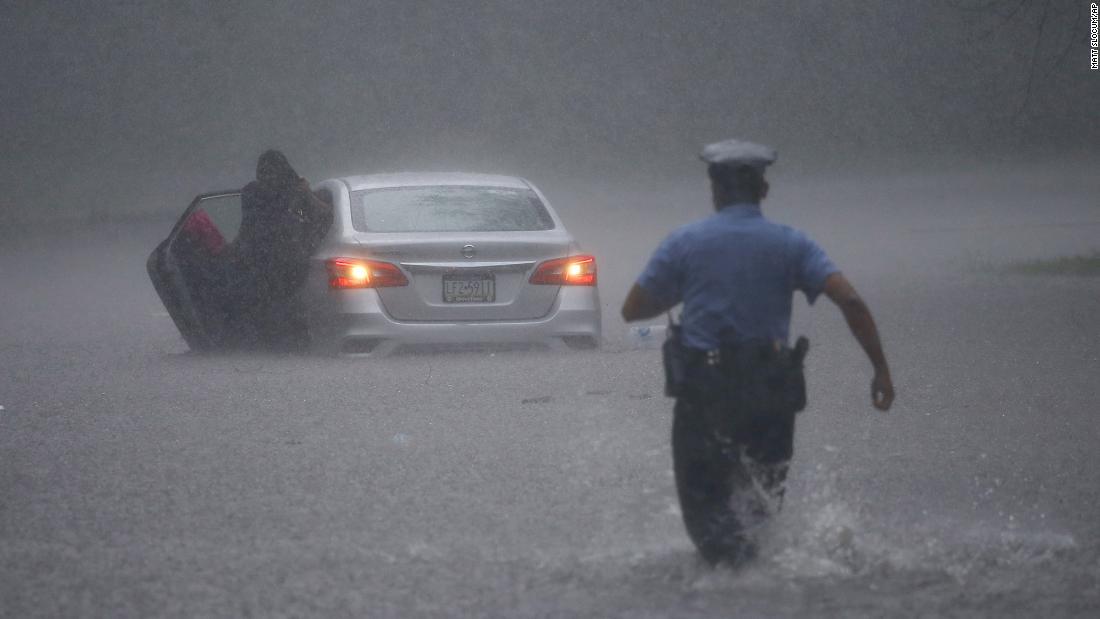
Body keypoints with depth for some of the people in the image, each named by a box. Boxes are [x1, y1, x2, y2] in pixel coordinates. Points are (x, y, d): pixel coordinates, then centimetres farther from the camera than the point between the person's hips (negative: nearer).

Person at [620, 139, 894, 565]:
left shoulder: (684, 243, 0)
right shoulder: (790, 244, 2)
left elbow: (632, 310, 6)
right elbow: (850, 301, -9)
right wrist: (881, 370, -5)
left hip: (702, 393, -2)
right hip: (771, 396, 2)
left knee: (705, 511, 3)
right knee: (764, 501, 21)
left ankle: (737, 563, -20)